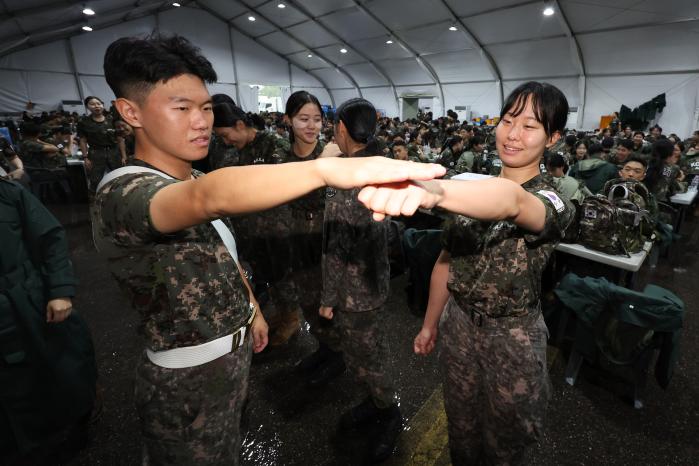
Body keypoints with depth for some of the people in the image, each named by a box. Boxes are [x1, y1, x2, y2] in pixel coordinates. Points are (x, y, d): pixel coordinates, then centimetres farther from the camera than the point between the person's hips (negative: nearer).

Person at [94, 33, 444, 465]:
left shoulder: (191, 182, 3)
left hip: (234, 353, 8)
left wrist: (253, 309, 14)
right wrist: (327, 167, -62)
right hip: (189, 380, -8)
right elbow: (211, 197, -49)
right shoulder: (122, 192, -27)